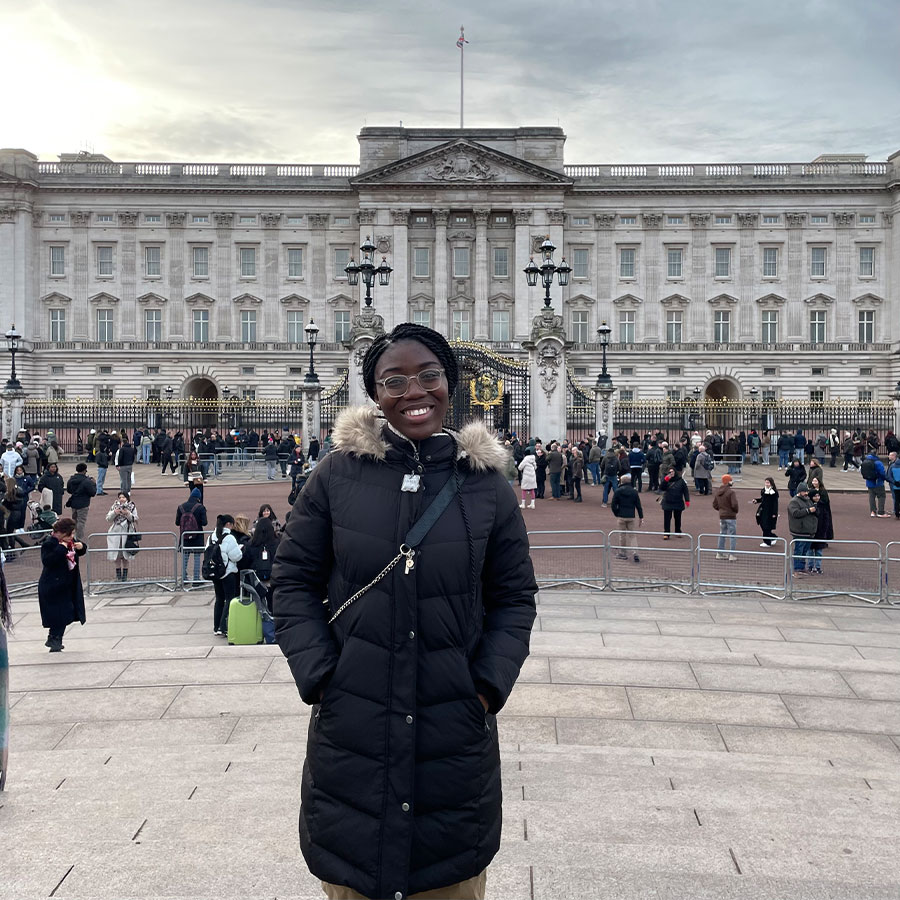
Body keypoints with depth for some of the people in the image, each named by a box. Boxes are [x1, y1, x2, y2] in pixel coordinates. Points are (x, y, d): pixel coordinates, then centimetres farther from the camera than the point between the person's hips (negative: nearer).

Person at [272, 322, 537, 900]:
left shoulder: (485, 485, -1)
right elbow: (294, 581, 2)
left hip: (456, 733, 1)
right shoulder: (338, 475, -3)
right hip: (350, 728, 0)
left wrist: (488, 685, -6)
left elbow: (515, 597, 5)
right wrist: (319, 675, -7)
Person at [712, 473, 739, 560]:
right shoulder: (731, 492, -17)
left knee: (722, 534, 17)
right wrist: (736, 510, -1)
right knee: (732, 536, 1)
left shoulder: (717, 491, 4)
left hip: (721, 516, 6)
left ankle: (719, 554, 20)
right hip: (731, 516, -6)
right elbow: (735, 504, -21)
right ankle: (731, 555, -1)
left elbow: (714, 505, 9)